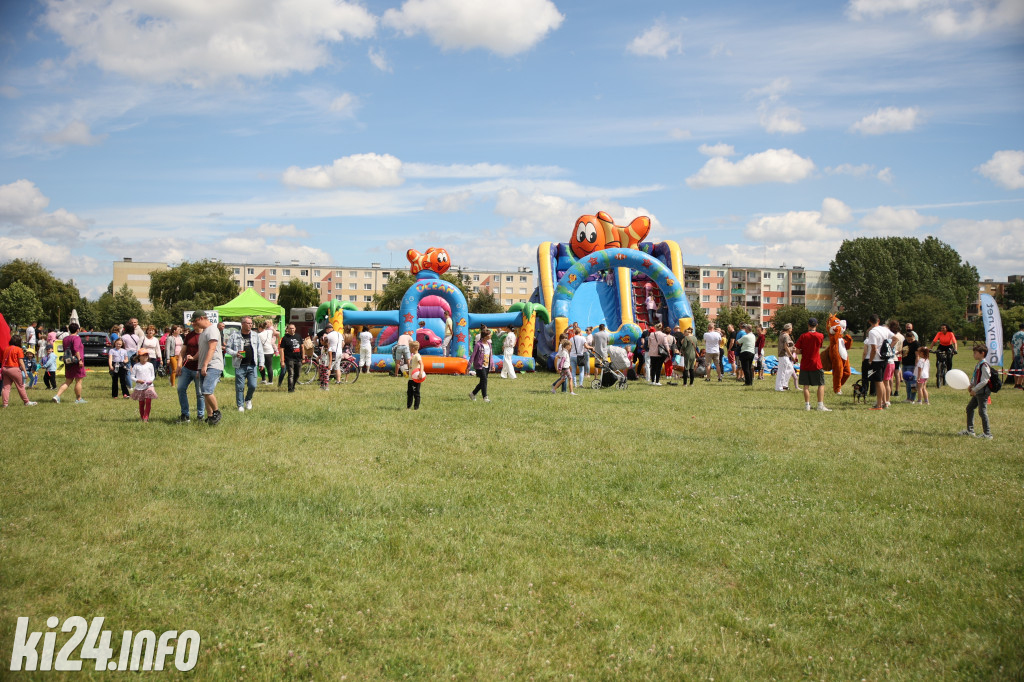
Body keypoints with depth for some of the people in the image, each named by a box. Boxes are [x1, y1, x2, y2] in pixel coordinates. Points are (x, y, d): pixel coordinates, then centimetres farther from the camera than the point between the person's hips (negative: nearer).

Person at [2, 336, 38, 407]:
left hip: (5, 368, 5)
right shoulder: (18, 349, -7)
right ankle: (27, 402, 12)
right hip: (14, 369, -5)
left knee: (6, 387, 8)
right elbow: (21, 362, -10)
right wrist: (25, 372, -8)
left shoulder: (6, 348, 9)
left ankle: (5, 403, 5)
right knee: (21, 386, 4)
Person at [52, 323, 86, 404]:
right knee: (78, 381, 2)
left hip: (68, 363, 7)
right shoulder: (76, 338, -12)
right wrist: (80, 359, -25)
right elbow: (76, 349, -25)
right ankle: (78, 399, 8)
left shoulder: (65, 338, 13)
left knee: (68, 381, 12)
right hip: (76, 362, -7)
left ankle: (57, 396, -1)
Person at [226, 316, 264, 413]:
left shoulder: (255, 336, 10)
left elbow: (260, 350, 13)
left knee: (252, 385, -2)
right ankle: (240, 405, 12)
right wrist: (235, 354, -11)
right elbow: (227, 349, 6)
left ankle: (248, 400, 25)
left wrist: (261, 363, 8)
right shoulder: (235, 336, 3)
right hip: (240, 366, -2)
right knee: (240, 387, 0)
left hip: (252, 366, 2)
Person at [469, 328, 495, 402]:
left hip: (487, 366, 7)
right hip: (480, 365, -7)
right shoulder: (478, 344, -12)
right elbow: (473, 355, -9)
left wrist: (492, 365, 14)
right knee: (484, 380, -11)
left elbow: (491, 354, 18)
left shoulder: (489, 343, 10)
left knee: (482, 382, 10)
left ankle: (473, 394, 26)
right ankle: (485, 397, -7)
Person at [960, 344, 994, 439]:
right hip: (977, 392, 10)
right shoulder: (978, 365, 12)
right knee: (969, 408, 14)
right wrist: (971, 385, 6)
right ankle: (970, 430, 23)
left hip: (983, 392, -10)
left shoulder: (984, 365, -18)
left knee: (982, 411, -5)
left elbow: (984, 381, -22)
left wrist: (975, 389, -20)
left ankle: (987, 433, 2)